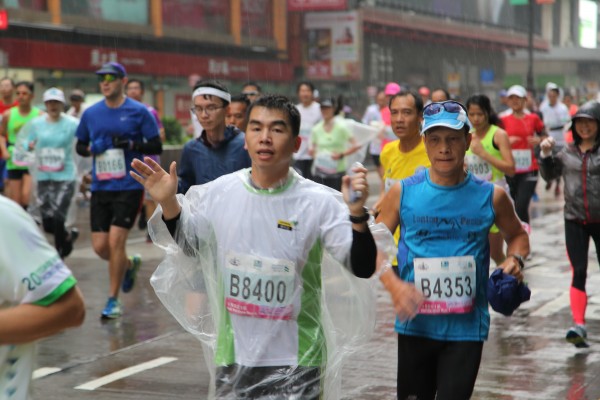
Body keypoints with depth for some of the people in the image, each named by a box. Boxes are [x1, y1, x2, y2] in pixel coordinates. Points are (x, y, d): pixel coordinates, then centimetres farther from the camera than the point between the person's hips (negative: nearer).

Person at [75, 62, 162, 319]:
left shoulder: (139, 112, -3)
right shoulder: (91, 114, 8)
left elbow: (156, 146, -2)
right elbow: (80, 146, 17)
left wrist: (131, 144, -18)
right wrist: (92, 148, -5)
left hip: (129, 187, -4)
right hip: (100, 188, 4)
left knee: (115, 241, -11)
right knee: (100, 246, 4)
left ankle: (113, 300, 3)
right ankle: (130, 264, 37)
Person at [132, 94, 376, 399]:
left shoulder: (320, 202, -11)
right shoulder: (218, 193, -2)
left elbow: (363, 268, -13)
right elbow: (187, 243, 15)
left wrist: (357, 214, -28)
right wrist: (169, 203, -1)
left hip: (297, 362, -2)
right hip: (233, 355, 3)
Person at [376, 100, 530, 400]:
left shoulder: (491, 196, -1)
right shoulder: (403, 194, -3)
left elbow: (517, 235, 17)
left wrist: (515, 259, -5)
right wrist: (393, 285, -15)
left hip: (466, 328, -1)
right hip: (415, 325, 1)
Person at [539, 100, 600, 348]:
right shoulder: (567, 152, 7)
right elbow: (549, 175, 17)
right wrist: (546, 154, 3)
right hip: (575, 220, 2)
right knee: (578, 272, -6)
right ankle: (579, 326, -11)